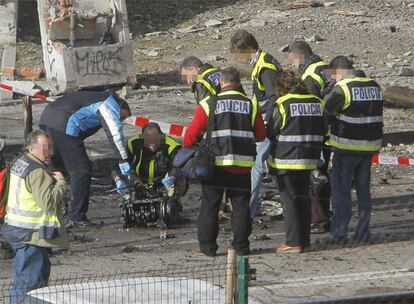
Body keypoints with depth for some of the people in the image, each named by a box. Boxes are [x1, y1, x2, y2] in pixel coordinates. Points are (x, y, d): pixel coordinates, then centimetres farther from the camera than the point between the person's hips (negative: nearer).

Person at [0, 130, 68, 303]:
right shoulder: (37, 172, -22)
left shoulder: (19, 163, 10)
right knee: (28, 278, -6)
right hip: (31, 235, -10)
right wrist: (60, 182, -14)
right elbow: (48, 201, -26)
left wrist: (51, 179, 9)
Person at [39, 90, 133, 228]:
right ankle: (76, 218, -2)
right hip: (64, 126, -10)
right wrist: (125, 166, -3)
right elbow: (116, 135, -3)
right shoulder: (111, 104, 6)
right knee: (81, 171, -4)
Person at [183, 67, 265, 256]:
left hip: (215, 163, -1)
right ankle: (241, 246, 8)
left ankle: (207, 247, 5)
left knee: (210, 206, 6)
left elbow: (193, 133, -3)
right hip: (242, 165, 2)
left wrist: (186, 151, 14)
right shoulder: (251, 105, 3)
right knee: (241, 206, 9)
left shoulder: (208, 104, -4)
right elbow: (261, 135, 9)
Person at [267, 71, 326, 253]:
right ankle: (304, 240, 17)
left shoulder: (283, 104, -13)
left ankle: (293, 243, -1)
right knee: (303, 198, 15)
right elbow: (323, 131, 11)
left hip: (286, 160, -6)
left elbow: (271, 132, -7)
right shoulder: (317, 103, 5)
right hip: (309, 161, 6)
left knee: (289, 199, 0)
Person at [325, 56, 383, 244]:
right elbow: (376, 115, 13)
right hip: (370, 146, 6)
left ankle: (339, 233, 1)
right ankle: (363, 232, 12)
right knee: (363, 189, 13)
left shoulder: (341, 89, -13)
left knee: (341, 191, 2)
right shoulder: (374, 87, 8)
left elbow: (325, 112, -10)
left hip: (346, 147, -6)